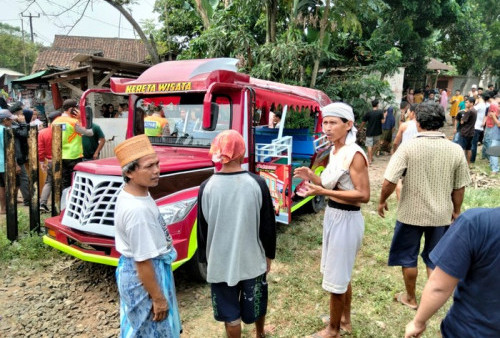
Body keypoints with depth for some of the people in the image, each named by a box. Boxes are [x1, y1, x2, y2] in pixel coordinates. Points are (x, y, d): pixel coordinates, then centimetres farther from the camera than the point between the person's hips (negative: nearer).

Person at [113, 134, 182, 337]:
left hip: (130, 268, 9)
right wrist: (158, 298, -16)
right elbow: (143, 261, -27)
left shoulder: (129, 193, -3)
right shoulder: (138, 209, -33)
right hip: (143, 275, -9)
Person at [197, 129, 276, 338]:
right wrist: (269, 255, 8)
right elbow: (268, 225, -7)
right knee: (256, 303, 26)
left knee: (229, 311, 17)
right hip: (253, 259, 1)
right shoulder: (257, 184, -15)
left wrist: (205, 258, 11)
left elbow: (203, 229, -4)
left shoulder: (207, 187, -13)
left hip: (220, 262, -1)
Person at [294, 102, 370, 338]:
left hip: (346, 220, -9)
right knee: (341, 274, 24)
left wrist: (322, 192, -27)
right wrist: (312, 177, -3)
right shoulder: (335, 151, 7)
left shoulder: (354, 154, -20)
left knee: (335, 279, 7)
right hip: (332, 216, 9)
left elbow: (363, 195, -23)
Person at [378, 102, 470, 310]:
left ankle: (410, 298, 33)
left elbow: (389, 181, -19)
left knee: (408, 257, 17)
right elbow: (459, 188, 1)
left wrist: (382, 201, -1)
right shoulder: (456, 150, -7)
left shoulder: (408, 147, -17)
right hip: (441, 214, 3)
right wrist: (456, 211, 16)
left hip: (411, 213, -3)